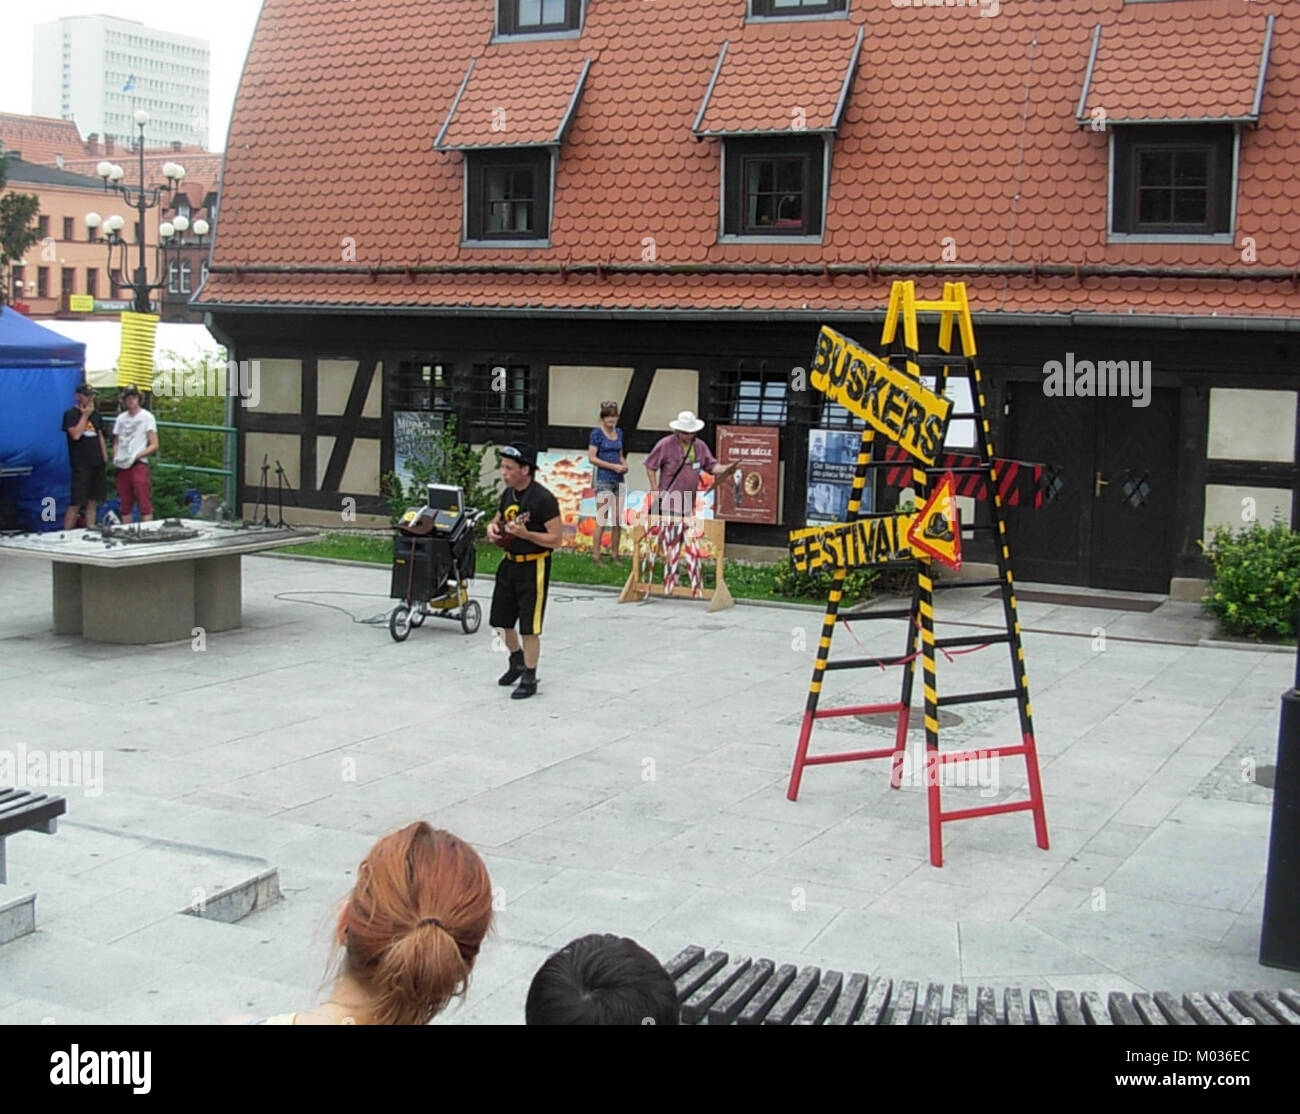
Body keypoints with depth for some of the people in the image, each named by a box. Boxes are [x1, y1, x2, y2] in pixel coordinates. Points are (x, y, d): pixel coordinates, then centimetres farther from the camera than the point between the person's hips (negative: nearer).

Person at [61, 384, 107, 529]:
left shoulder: (95, 414, 16)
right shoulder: (70, 414, -3)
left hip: (97, 464, 6)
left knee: (93, 502, 8)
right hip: (81, 465, -6)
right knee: (76, 504, -8)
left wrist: (105, 460, 13)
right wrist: (85, 415, -11)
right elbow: (75, 434, -18)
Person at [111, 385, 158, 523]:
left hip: (139, 465, -5)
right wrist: (115, 457, 2)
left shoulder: (147, 417, 1)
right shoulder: (121, 418, 16)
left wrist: (136, 456, -15)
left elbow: (154, 445, -3)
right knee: (125, 505, 7)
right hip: (122, 466, 5)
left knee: (144, 504, -11)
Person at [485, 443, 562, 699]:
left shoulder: (543, 499, -18)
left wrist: (525, 534, -29)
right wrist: (492, 528, 0)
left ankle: (529, 678, 11)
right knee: (501, 620, 15)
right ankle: (517, 661, 39)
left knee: (529, 627, -2)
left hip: (534, 566, -8)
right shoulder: (508, 493, 6)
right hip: (509, 563, 8)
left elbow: (556, 538, -19)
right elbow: (498, 519, 23)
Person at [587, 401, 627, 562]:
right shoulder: (597, 433, -6)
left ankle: (614, 554, 17)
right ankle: (596, 556, 0)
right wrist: (613, 466, -16)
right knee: (602, 520, -6)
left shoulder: (619, 432, 13)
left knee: (618, 520, 7)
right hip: (604, 480, -6)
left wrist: (624, 464, 1)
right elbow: (592, 458, -11)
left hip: (618, 479, 6)